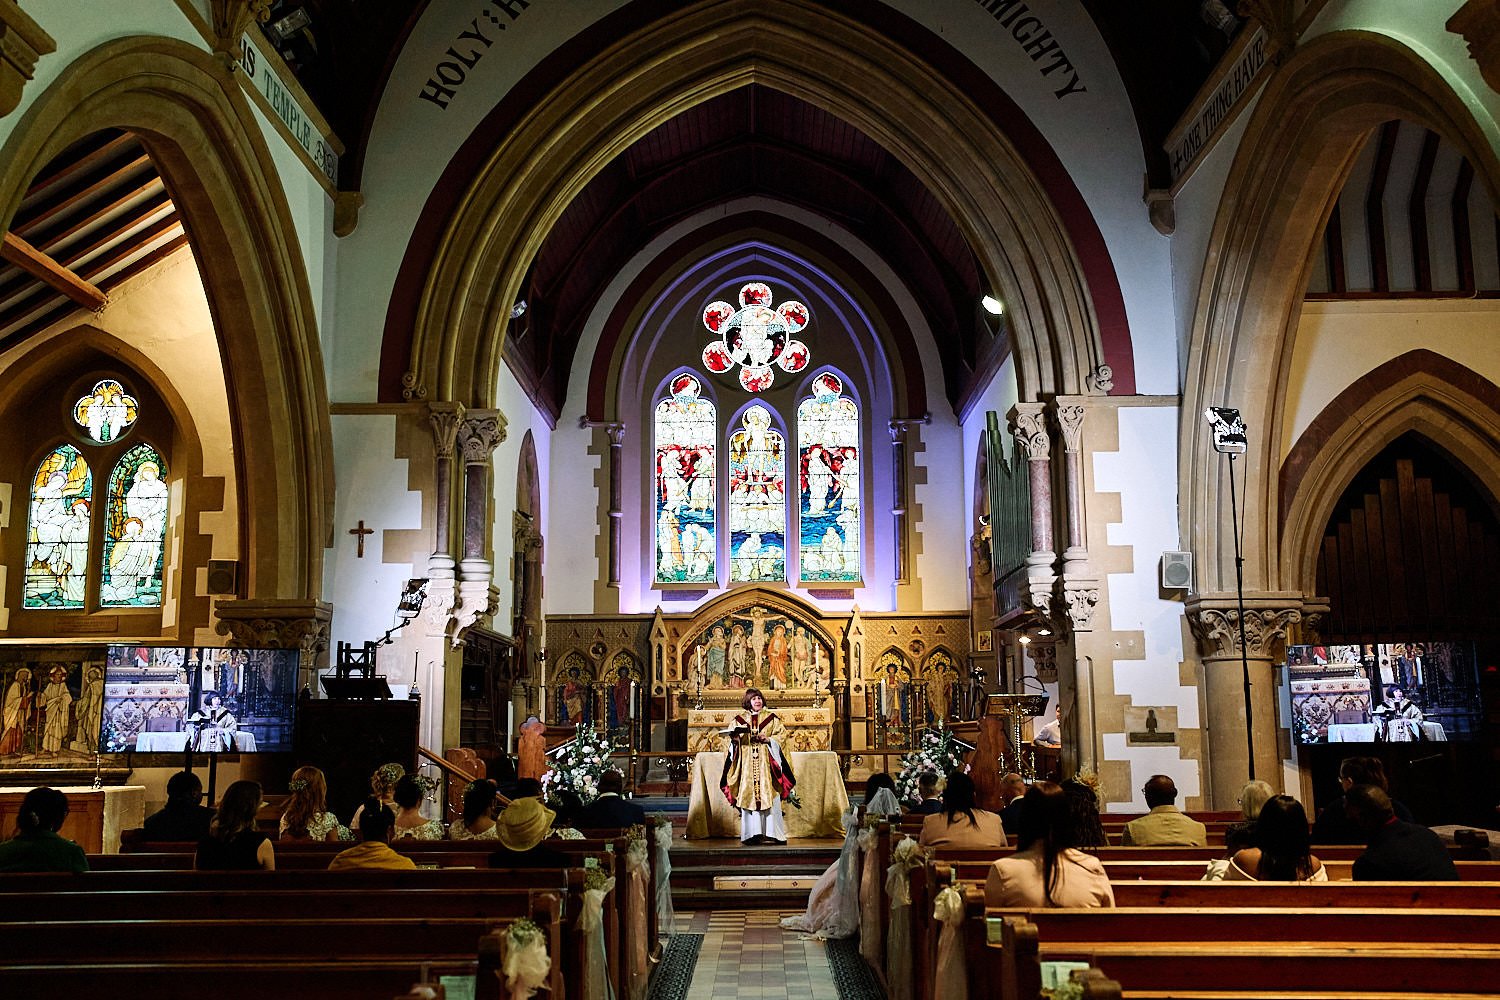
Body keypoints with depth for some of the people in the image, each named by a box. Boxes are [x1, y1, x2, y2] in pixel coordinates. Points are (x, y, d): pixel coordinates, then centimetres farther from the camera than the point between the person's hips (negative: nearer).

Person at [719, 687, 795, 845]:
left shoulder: (771, 718, 10)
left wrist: (767, 739, -11)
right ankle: (752, 833, -1)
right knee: (749, 795, -5)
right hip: (747, 763, 1)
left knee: (770, 796, -5)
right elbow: (734, 740, 9)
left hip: (767, 762, 0)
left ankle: (774, 832, -1)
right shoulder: (740, 719, 11)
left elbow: (781, 735, 4)